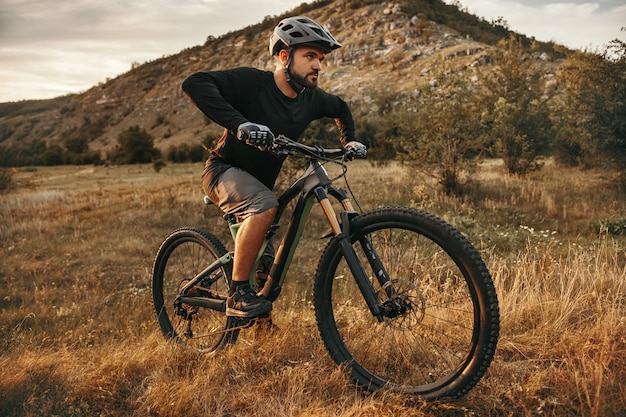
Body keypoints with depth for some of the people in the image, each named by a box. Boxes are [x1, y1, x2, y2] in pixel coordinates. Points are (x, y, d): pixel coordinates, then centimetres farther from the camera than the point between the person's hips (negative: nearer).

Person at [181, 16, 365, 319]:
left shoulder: (311, 99, -4)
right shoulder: (251, 82, -21)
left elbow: (340, 108, 19)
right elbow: (194, 83, -34)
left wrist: (349, 140, 2)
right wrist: (239, 124, -44)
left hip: (259, 181, 7)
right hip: (224, 171, -6)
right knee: (265, 206, -37)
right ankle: (238, 294, -24)